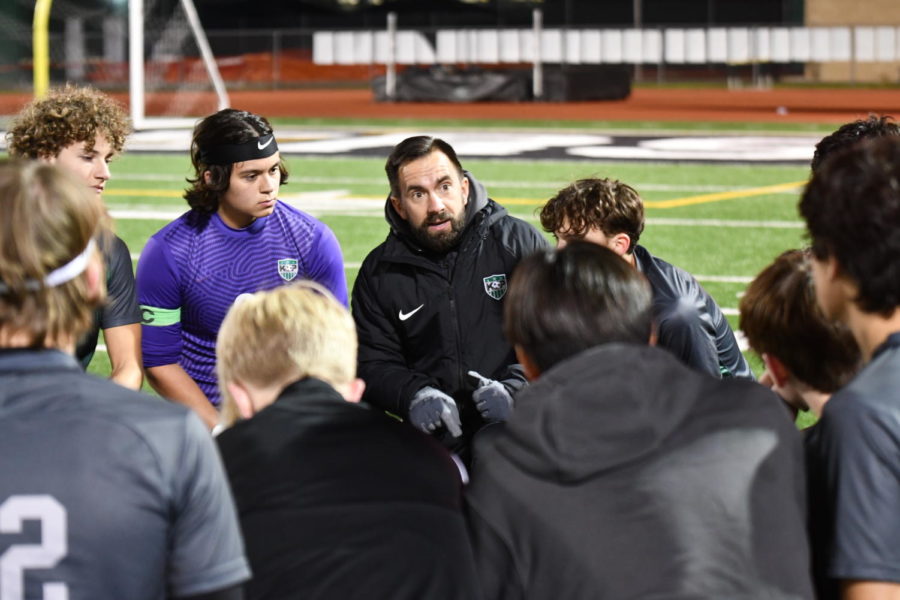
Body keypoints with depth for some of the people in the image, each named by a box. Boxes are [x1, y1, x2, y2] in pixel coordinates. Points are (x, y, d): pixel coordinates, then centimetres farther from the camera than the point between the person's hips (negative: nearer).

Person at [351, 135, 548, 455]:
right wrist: (414, 395, -12)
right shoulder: (379, 271, 10)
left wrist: (514, 389, -15)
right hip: (433, 438, 3)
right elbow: (374, 363, 9)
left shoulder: (521, 242, 4)